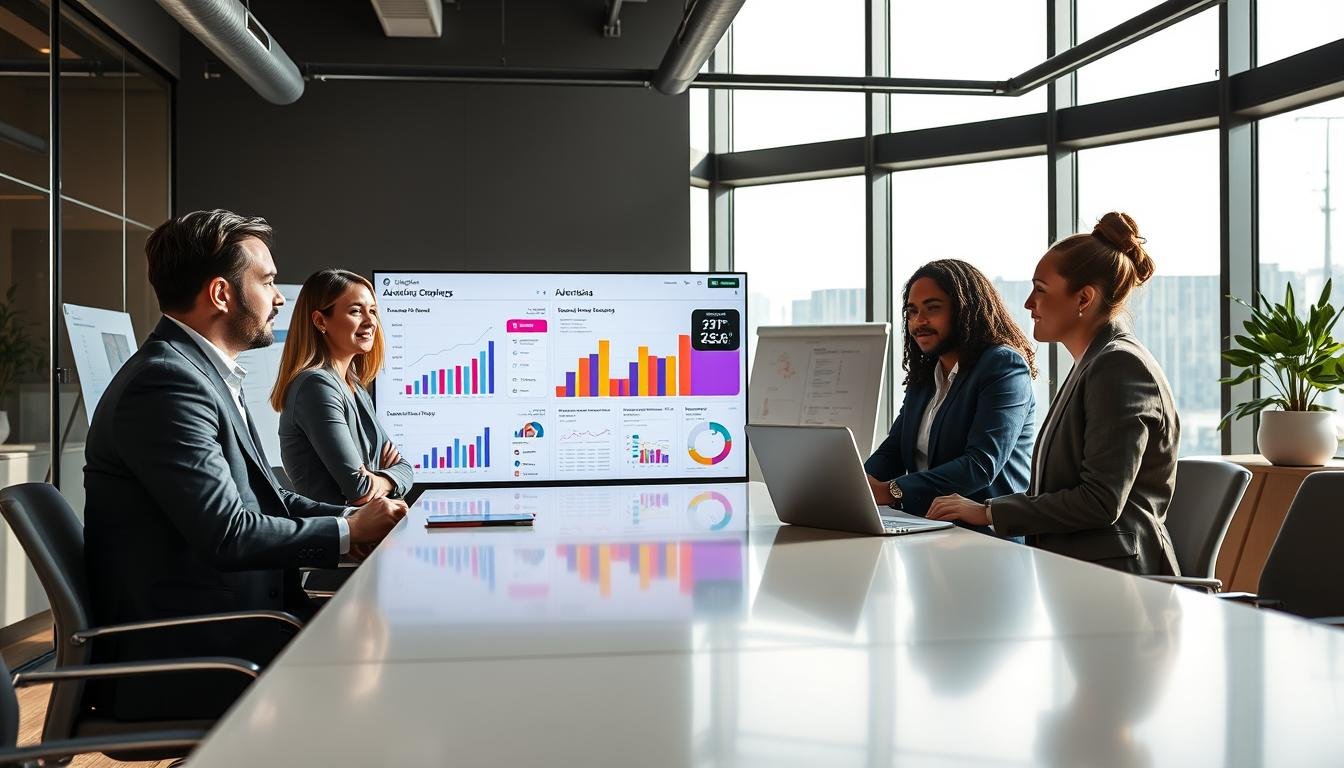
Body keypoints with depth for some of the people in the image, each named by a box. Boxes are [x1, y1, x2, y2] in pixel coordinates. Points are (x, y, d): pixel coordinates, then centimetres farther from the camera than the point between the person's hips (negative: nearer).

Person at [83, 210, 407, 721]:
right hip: (174, 658, -9)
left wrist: (353, 517, 1)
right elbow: (228, 534, -25)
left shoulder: (204, 371, 12)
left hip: (216, 620, 9)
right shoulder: (167, 382, -19)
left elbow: (257, 495, 16)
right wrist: (349, 533, -12)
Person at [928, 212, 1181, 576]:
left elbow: (1101, 501, -18)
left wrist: (990, 512, -13)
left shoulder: (1120, 365, -11)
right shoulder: (1094, 364, 21)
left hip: (1110, 578, -9)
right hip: (1074, 571, 9)